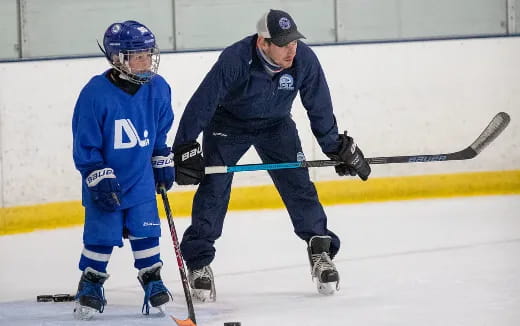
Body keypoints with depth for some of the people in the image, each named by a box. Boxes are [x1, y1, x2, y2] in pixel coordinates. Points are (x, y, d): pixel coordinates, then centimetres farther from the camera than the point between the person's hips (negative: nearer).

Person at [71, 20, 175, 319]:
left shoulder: (157, 89, -6)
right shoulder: (96, 93, -21)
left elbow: (161, 132, 12)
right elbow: (85, 145, -16)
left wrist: (164, 163, 14)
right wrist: (100, 179, -18)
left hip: (141, 177, 4)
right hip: (105, 180, -4)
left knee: (145, 230, 4)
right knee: (101, 235, 1)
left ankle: (152, 280, 20)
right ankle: (91, 284, 18)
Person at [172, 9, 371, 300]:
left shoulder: (305, 60, -24)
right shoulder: (235, 60, -35)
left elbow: (319, 107, -9)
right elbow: (201, 104, -29)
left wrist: (337, 146, -3)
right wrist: (185, 149, -32)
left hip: (275, 124, 3)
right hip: (228, 124, -3)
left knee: (298, 186, -5)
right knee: (213, 190, -10)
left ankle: (322, 253, 8)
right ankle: (199, 264, 0)